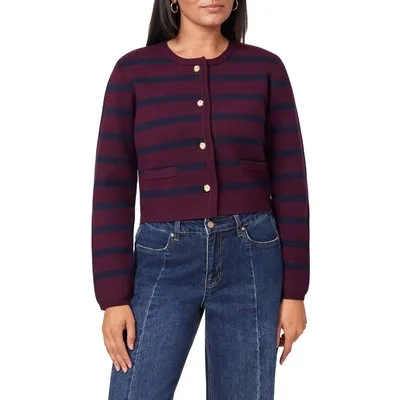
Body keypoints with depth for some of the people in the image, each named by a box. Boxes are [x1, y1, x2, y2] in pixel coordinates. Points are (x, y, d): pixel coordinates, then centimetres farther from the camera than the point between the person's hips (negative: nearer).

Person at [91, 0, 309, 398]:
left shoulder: (266, 68, 3)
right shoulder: (132, 70, 1)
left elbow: (288, 181, 3)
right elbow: (113, 187, -1)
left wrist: (294, 290, 0)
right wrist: (113, 297, -6)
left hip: (249, 259, 1)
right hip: (165, 263, 0)